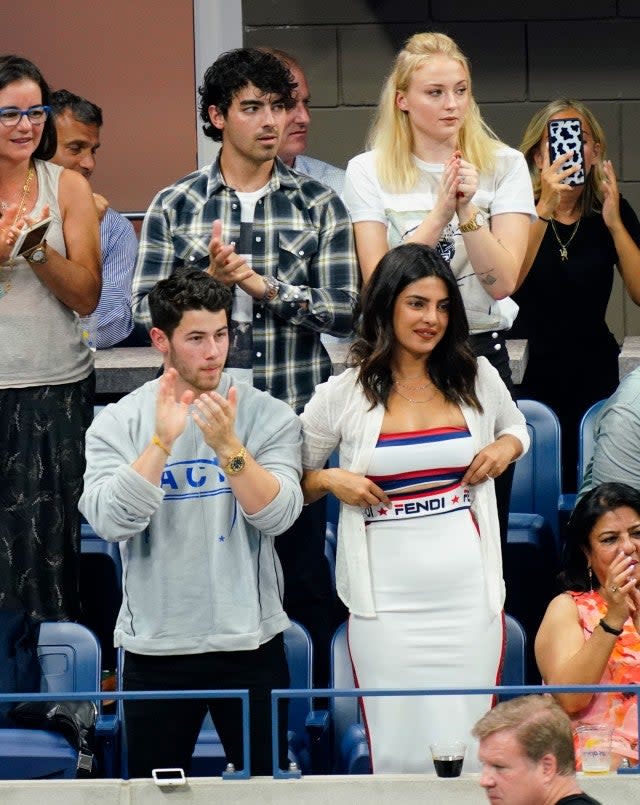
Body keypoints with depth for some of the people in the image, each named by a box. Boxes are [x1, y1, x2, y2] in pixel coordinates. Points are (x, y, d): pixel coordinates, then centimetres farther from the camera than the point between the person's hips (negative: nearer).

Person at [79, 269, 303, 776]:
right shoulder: (118, 423, -1)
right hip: (156, 646, 0)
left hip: (251, 642, 0)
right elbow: (111, 522, -14)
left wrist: (228, 446, -25)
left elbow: (278, 515, -13)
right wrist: (162, 441, -23)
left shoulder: (268, 415, -1)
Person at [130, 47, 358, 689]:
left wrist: (265, 285, -14)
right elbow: (146, 309, 0)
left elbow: (343, 310, -3)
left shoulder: (317, 206, 4)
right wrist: (208, 279, -16)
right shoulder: (175, 207, 5)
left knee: (303, 576, 5)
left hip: (293, 417, 0)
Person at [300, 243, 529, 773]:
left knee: (468, 747, 2)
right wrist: (329, 480, -9)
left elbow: (516, 426, 26)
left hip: (468, 591, 2)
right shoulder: (343, 395, 1)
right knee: (399, 748, -2)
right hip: (387, 599, -2)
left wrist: (507, 447, 4)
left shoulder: (477, 377, 6)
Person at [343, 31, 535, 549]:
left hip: (481, 351, 1)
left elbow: (502, 282, -8)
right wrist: (439, 213, -18)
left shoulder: (503, 166, 0)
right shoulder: (369, 172, 0)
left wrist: (467, 211, -21)